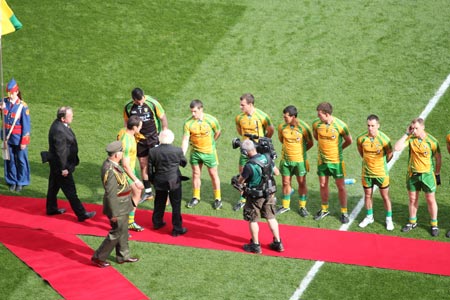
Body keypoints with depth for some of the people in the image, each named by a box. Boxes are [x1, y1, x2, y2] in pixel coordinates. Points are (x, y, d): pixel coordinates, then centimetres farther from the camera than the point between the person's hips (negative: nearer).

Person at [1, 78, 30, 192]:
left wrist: (24, 141, -11)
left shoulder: (22, 106, -14)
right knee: (10, 160, 11)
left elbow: (26, 125, -11)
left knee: (21, 160, 7)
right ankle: (12, 182, 24)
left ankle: (21, 182, 21)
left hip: (19, 138, -4)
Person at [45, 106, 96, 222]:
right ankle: (81, 214, 7)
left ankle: (51, 208, 38)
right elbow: (60, 151, -27)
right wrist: (63, 168, -20)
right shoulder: (59, 131, -31)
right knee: (70, 191, -1)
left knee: (54, 186, 23)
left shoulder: (59, 124, 1)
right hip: (60, 165, -10)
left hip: (56, 164, 10)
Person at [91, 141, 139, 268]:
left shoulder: (111, 163, 1)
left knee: (123, 231, 20)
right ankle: (98, 257, 12)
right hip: (117, 207, -10)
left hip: (122, 205, 10)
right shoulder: (110, 170, -30)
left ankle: (123, 256, 34)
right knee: (116, 233, 2)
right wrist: (114, 214, -22)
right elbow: (110, 194, -27)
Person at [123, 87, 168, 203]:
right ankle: (148, 191, 23)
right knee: (143, 165, 10)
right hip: (140, 139, 4)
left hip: (154, 137, -4)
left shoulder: (152, 103, -17)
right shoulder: (128, 107, -7)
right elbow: (127, 122, 8)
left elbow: (163, 118, -8)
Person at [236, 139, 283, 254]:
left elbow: (240, 181, -15)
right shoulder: (267, 158, -7)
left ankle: (255, 245, 18)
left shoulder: (249, 165, -26)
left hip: (255, 196, -6)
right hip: (269, 194, 6)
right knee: (271, 217, 17)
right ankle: (278, 243, 23)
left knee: (253, 220, 10)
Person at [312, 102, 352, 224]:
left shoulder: (340, 125, -20)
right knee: (323, 185, 13)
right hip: (322, 160, 4)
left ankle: (344, 212, 16)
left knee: (341, 186, 4)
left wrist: (338, 148, 7)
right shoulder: (316, 123, -9)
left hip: (336, 160, -3)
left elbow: (349, 141, -4)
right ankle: (324, 210, 30)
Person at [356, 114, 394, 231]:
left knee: (385, 196, 8)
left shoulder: (384, 139, -19)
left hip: (381, 173, -2)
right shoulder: (361, 138, -12)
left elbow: (390, 154, -2)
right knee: (367, 195, 15)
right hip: (367, 172, 2)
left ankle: (389, 219, 21)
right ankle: (369, 217, 33)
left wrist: (381, 163, 7)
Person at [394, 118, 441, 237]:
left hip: (427, 174, -3)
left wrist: (437, 174, 0)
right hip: (412, 174, 3)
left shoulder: (432, 141, -13)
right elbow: (397, 148, -19)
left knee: (431, 200, 4)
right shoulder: (410, 138, -7)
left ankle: (434, 224, 18)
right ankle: (412, 222, 29)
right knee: (412, 199, 13)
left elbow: (438, 158, -3)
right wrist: (406, 134, -18)